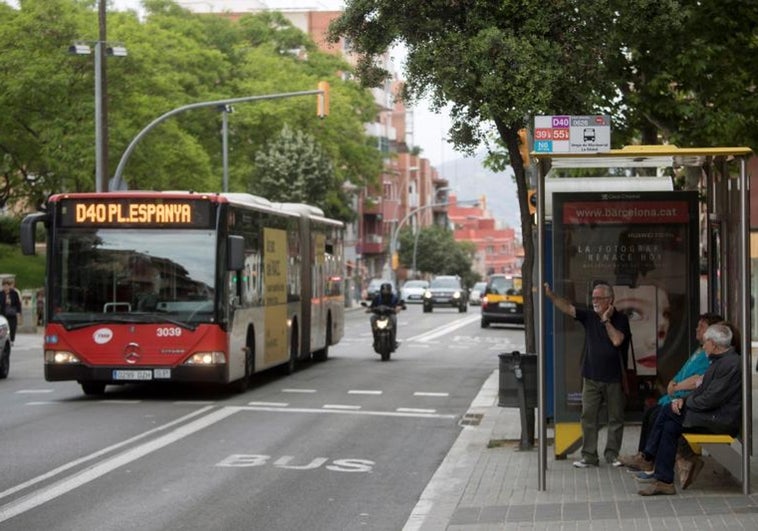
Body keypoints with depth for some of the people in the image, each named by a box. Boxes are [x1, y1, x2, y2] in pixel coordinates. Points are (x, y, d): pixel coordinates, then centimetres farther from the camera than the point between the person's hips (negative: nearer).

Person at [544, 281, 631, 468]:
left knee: (616, 418, 6)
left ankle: (612, 454, 16)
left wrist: (606, 320, -13)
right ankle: (589, 456, 6)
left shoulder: (620, 319, -4)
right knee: (588, 417, 1)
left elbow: (617, 340, -19)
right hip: (591, 377, 3)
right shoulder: (589, 317, 4)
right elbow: (567, 308, -6)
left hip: (613, 378, -3)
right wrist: (550, 295, -18)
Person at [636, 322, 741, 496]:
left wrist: (685, 402, -5)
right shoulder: (719, 360, 16)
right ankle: (663, 481, -9)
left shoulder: (731, 364, -17)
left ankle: (648, 458, -4)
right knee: (670, 426, -7)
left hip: (722, 421, -10)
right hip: (714, 416, 10)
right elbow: (702, 390, 20)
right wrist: (683, 400, 2)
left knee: (669, 412, -15)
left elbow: (710, 399, -21)